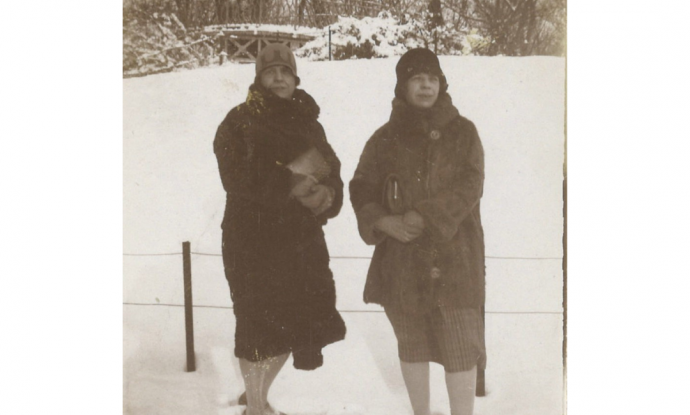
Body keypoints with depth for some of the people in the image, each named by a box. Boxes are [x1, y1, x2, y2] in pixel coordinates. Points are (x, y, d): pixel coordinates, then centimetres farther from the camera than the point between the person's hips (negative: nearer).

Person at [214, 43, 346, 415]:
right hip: (253, 241, -5)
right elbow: (238, 179, -16)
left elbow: (332, 172, 11)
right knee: (258, 329, 0)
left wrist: (327, 195, -12)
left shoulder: (308, 123, 12)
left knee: (292, 327, 10)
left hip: (302, 239, 5)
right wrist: (291, 184, -22)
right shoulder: (239, 123, -3)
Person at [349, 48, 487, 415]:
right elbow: (361, 188, 5)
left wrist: (427, 215, -18)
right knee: (411, 344, 13)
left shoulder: (462, 132, 3)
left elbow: (470, 186, -7)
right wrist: (383, 222, -13)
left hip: (454, 255, -2)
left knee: (461, 345, -5)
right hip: (402, 257, 2)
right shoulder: (385, 138, 7)